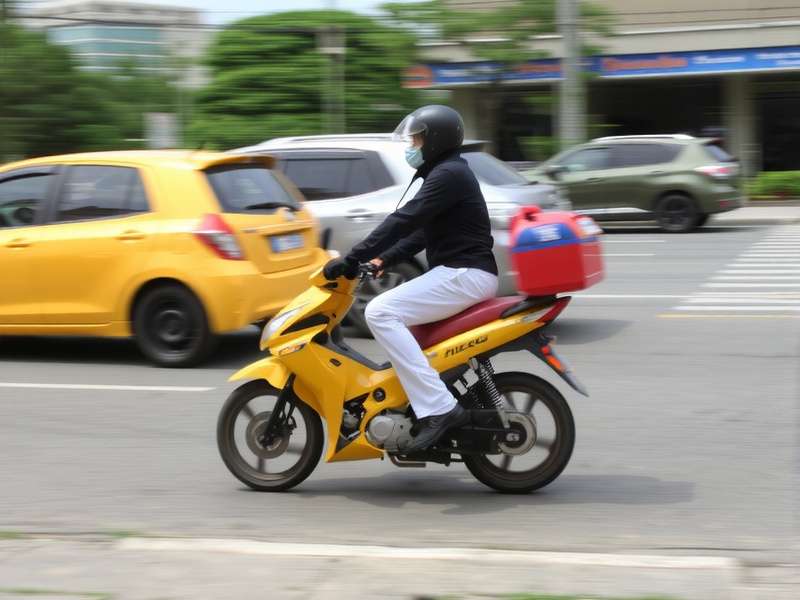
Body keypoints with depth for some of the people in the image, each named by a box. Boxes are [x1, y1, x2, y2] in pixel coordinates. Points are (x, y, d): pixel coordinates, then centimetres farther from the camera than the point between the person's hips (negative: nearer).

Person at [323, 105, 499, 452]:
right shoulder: (445, 173, 21)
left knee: (381, 312, -22)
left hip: (464, 274, -11)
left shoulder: (449, 174, -12)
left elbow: (405, 220, -21)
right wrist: (383, 260, 11)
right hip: (458, 272, 11)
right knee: (390, 312, 23)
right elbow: (420, 233, 24)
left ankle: (438, 408, -28)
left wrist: (354, 258, -22)